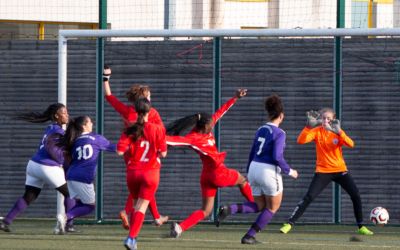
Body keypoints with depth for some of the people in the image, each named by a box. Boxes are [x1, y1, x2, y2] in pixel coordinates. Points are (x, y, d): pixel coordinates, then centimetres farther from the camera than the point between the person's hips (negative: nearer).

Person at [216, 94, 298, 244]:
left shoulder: (261, 130, 10)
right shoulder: (279, 133, -11)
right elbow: (277, 157, -20)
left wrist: (248, 173, 26)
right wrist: (289, 171, -6)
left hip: (254, 168, 7)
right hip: (269, 171, -7)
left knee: (259, 206, 20)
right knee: (273, 208, 13)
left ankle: (229, 209, -5)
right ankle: (249, 236, 7)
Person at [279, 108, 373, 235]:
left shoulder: (338, 132, -3)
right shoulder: (317, 131, -5)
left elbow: (351, 144, -23)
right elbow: (301, 140, -21)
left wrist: (339, 132, -38)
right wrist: (309, 126, -34)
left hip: (340, 170, 2)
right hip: (323, 171, -2)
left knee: (356, 195, -7)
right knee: (308, 197, -14)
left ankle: (361, 227, 8)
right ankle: (289, 224, -8)